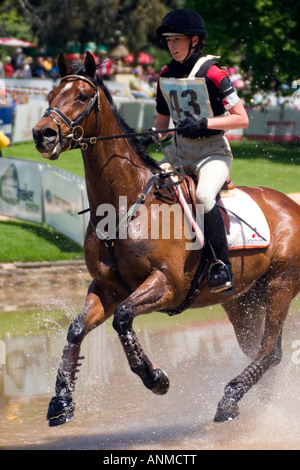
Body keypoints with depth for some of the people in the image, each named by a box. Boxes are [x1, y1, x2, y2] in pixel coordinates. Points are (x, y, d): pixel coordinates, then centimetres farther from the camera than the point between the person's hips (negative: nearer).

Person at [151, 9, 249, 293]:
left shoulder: (211, 74, -13)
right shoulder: (166, 76, 7)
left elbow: (242, 119, -12)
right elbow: (162, 119, 18)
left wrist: (204, 123, -23)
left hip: (212, 151, -7)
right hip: (180, 151, 7)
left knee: (203, 196, -34)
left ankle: (223, 265, -24)